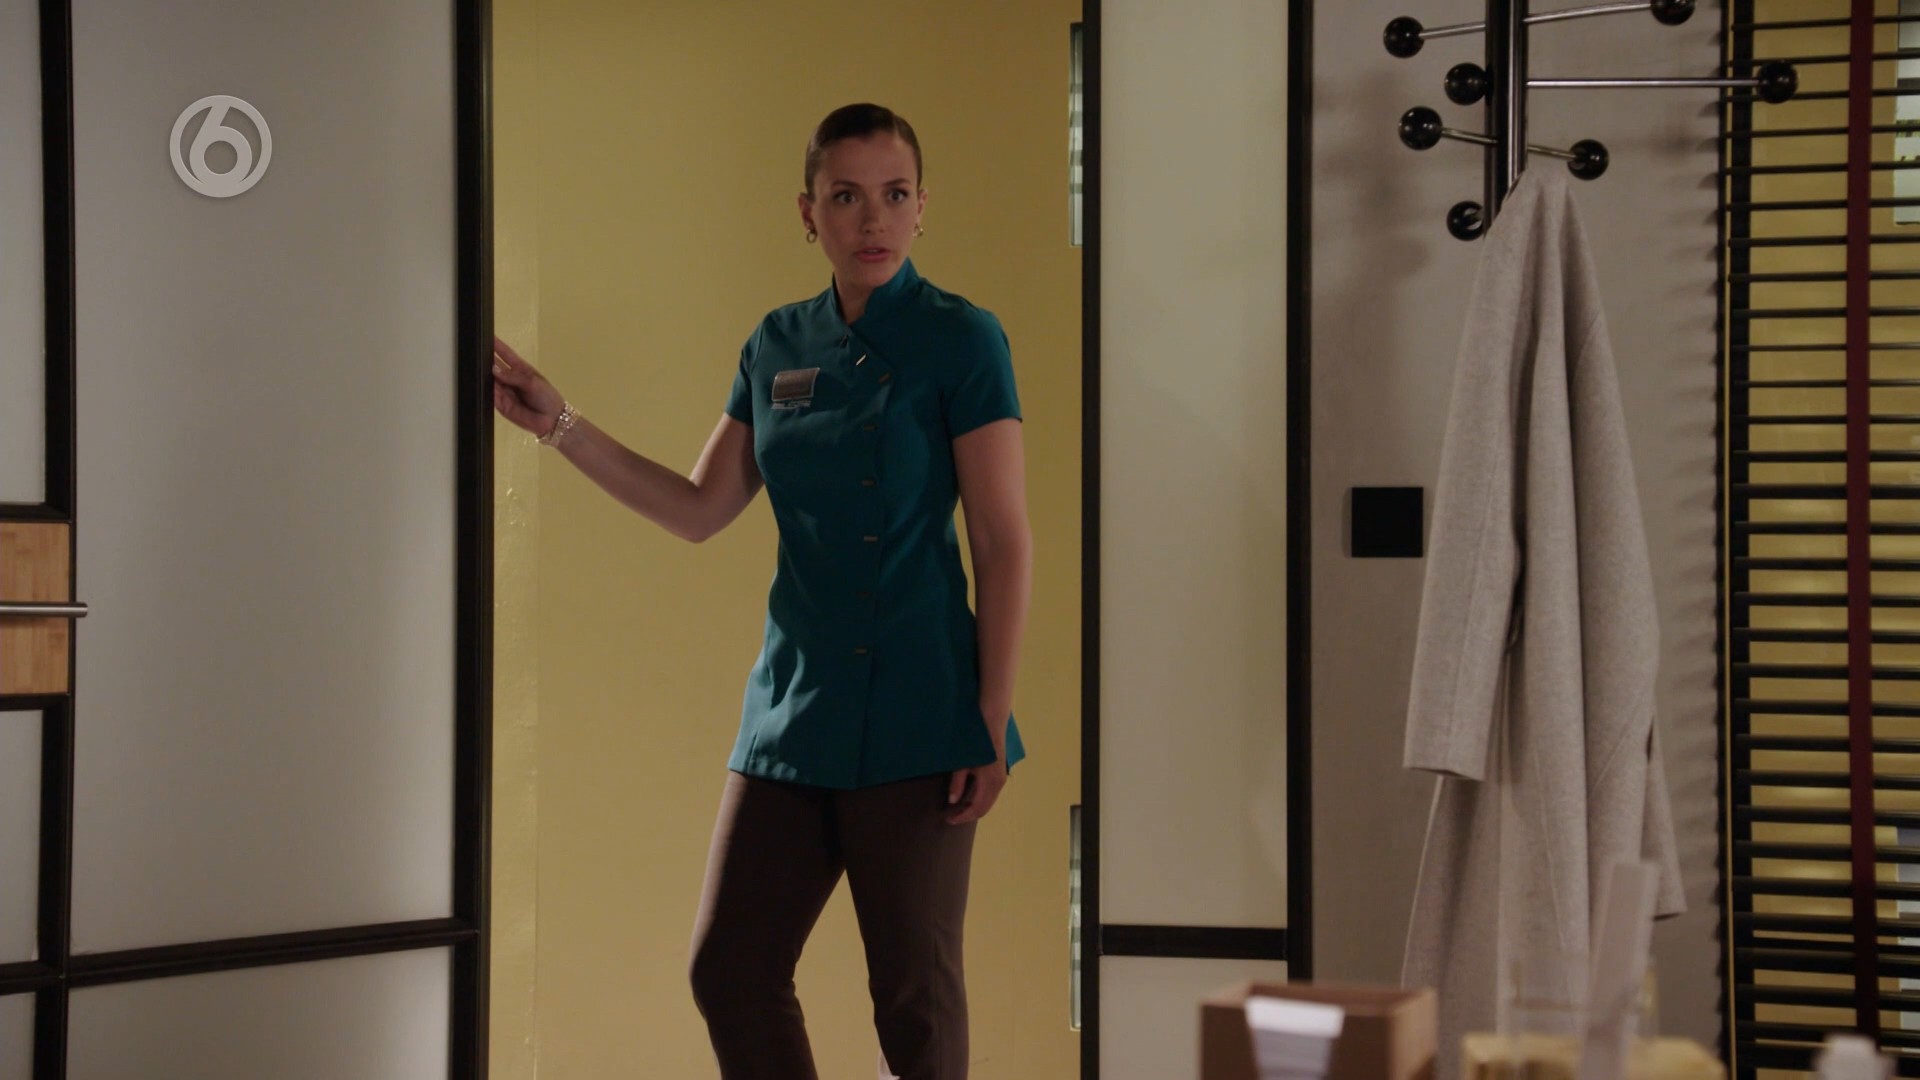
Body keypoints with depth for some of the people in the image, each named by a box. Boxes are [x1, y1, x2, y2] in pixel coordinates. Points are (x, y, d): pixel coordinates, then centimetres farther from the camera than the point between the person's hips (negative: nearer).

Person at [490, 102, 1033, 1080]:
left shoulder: (959, 340, -5)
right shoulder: (777, 347, 10)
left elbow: (1005, 544, -7)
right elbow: (699, 510, 16)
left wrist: (993, 726, -13)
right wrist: (556, 424, 11)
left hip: (914, 718, -5)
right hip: (792, 707, 6)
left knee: (914, 993, 1)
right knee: (728, 971, 4)